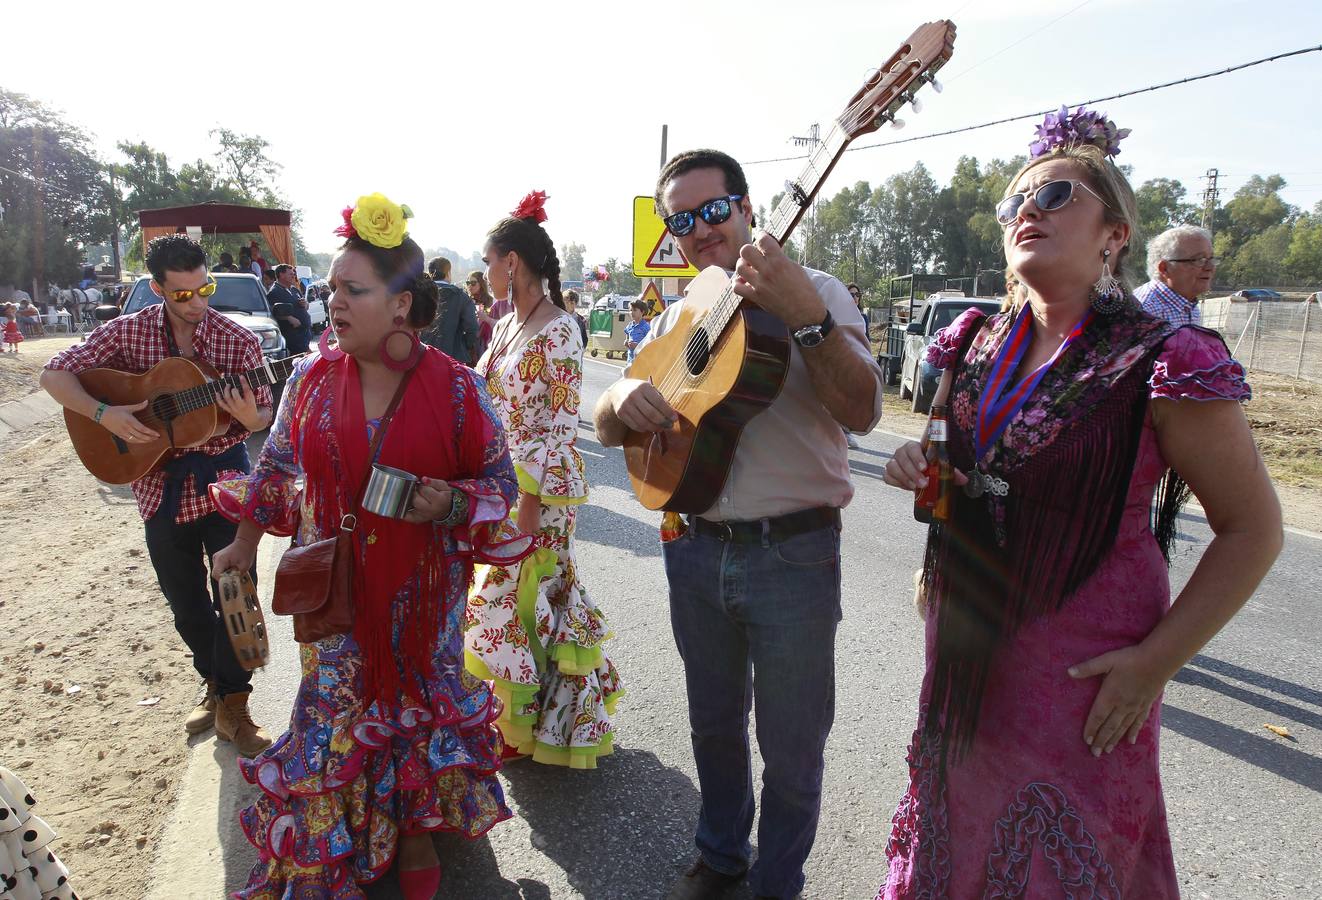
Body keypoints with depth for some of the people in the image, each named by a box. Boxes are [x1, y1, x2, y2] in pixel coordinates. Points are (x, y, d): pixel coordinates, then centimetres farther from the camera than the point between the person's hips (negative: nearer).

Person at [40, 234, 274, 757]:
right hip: (160, 483, 2)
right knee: (186, 603, 15)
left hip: (223, 476, -2)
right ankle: (215, 685, 37)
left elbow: (262, 415, -2)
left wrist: (249, 416, -26)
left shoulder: (237, 340, -7)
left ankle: (232, 708, 15)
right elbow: (55, 374, -1)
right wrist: (104, 414, -17)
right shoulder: (128, 332, -2)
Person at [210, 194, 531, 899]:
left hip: (423, 589, -2)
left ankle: (412, 829, 41)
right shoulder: (312, 378, -3)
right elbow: (277, 468, 11)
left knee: (417, 699, 15)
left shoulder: (455, 388, -12)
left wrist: (451, 504, -23)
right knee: (336, 706, 14)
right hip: (333, 588, 2)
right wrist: (245, 544, 16)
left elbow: (500, 480, -4)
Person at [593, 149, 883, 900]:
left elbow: (862, 411, -19)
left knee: (791, 747, 10)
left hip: (793, 555, -4)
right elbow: (609, 428, 6)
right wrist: (626, 398, -17)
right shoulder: (677, 316, 9)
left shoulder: (817, 292, -5)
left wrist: (806, 318, -32)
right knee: (715, 725, 21)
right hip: (696, 549, 5)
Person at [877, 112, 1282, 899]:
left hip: (1082, 674, -5)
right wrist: (919, 468, -7)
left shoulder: (1159, 364, -17)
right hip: (966, 645, 5)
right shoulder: (977, 346, 0)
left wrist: (1157, 661, -15)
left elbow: (1254, 529, -11)